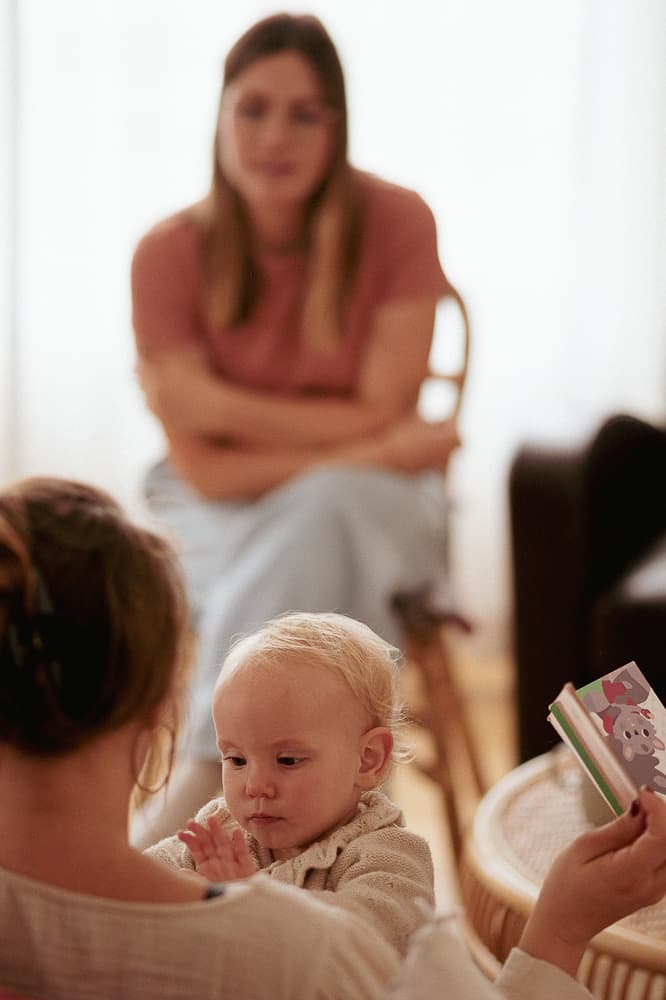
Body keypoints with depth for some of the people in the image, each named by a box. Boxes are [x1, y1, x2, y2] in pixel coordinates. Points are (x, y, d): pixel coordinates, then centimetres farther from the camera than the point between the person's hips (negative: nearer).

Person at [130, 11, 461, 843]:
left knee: (320, 515, -36)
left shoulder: (395, 223, -12)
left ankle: (199, 791, -33)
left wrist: (225, 405, -17)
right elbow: (203, 470, -12)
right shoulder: (169, 254, -11)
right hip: (228, 510, 1)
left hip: (376, 501, 0)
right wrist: (366, 451, -18)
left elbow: (382, 419, -13)